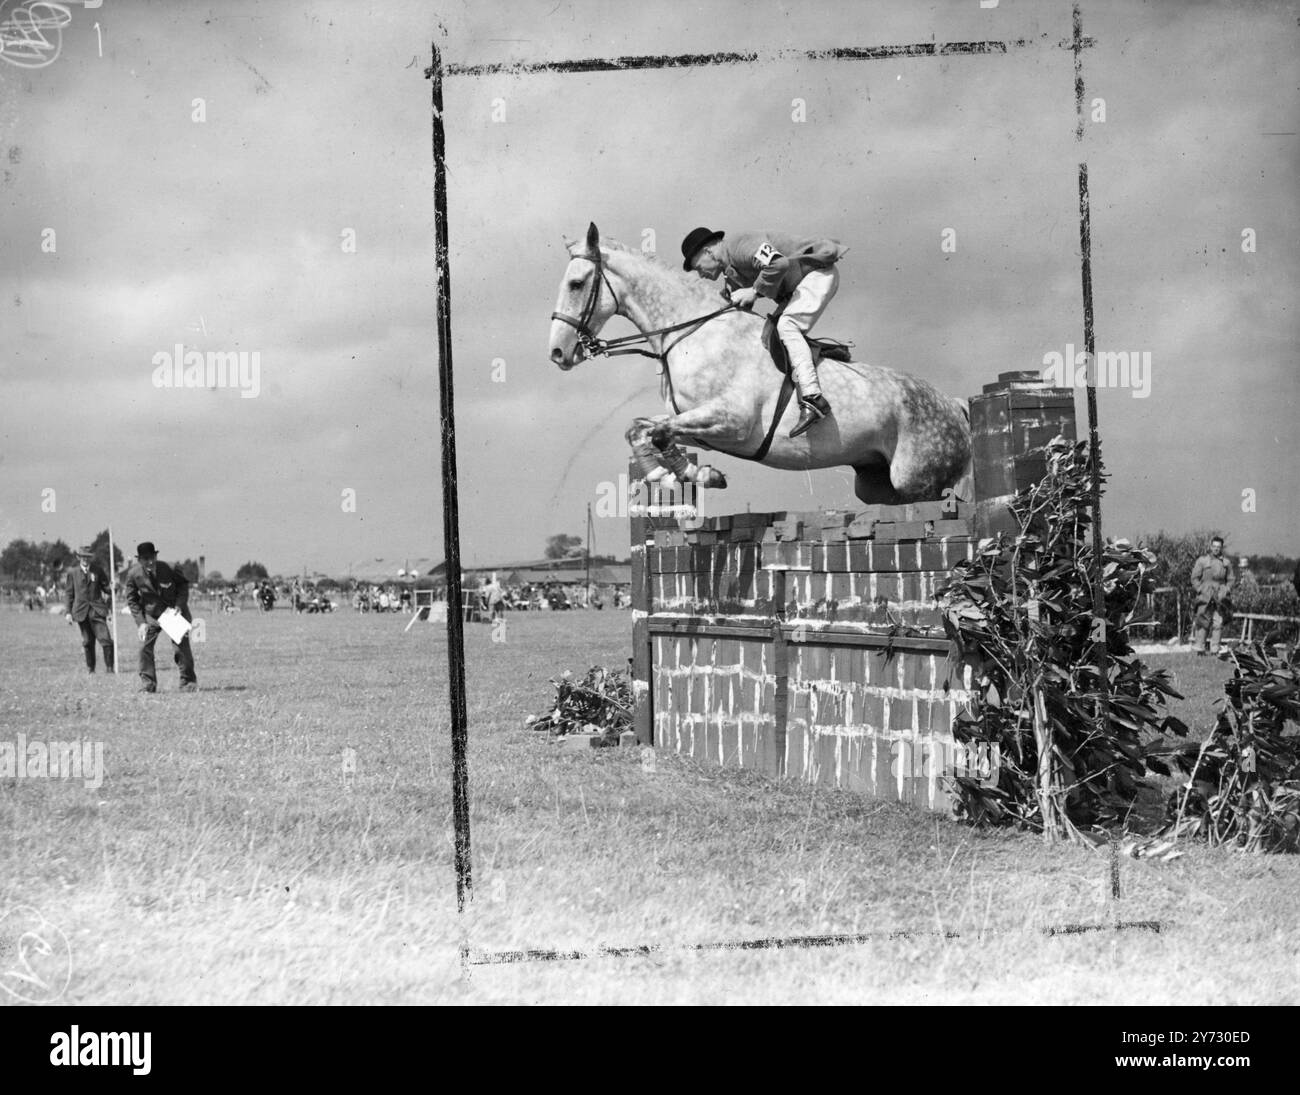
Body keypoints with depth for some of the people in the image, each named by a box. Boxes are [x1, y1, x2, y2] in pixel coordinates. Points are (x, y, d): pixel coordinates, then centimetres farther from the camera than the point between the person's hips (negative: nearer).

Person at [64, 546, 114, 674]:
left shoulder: (97, 570, 7)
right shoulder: (73, 573, 7)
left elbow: (105, 587, 11)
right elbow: (69, 593, 10)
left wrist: (112, 589, -13)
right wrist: (67, 612, 3)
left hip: (97, 609, -1)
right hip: (81, 610, 1)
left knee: (105, 639, -11)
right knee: (87, 641, 6)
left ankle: (109, 667, -1)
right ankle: (90, 667, 20)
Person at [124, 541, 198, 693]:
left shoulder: (168, 569, -21)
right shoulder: (134, 574, -17)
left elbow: (183, 584, -2)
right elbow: (132, 600, -5)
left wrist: (180, 605, -17)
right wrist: (140, 622, -13)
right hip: (151, 614, 1)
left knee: (182, 647, -4)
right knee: (145, 645, -12)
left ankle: (188, 682, 12)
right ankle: (147, 683, 0)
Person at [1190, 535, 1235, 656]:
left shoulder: (1226, 562, 12)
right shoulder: (1202, 560, 3)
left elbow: (1230, 579, 18)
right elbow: (1195, 578, 4)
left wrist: (1226, 591, 4)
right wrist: (1200, 591, -6)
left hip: (1220, 597, 3)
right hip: (1205, 596, -3)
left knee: (1218, 623, -1)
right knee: (1203, 622, -7)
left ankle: (1214, 650, 3)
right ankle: (1199, 649, -3)